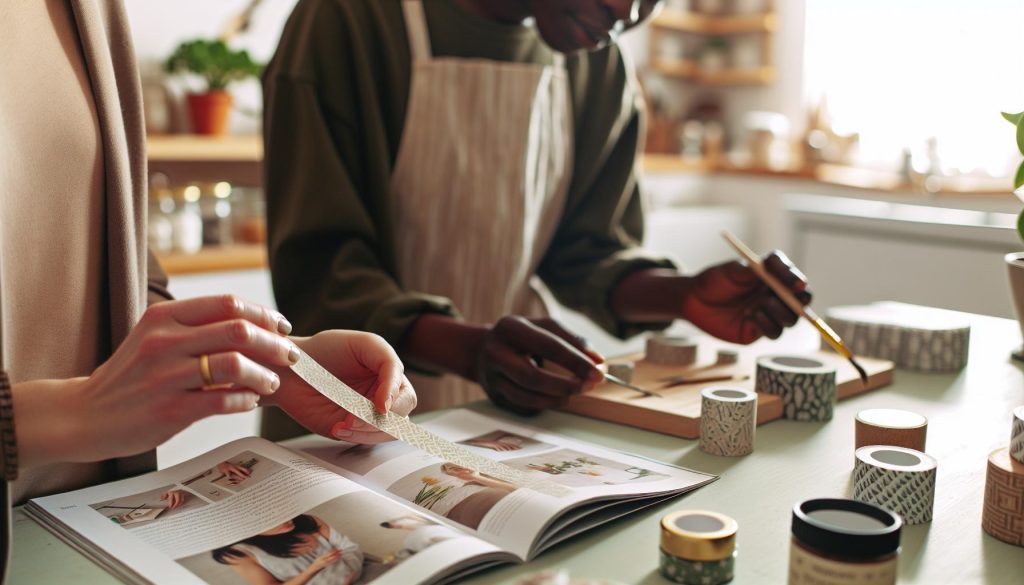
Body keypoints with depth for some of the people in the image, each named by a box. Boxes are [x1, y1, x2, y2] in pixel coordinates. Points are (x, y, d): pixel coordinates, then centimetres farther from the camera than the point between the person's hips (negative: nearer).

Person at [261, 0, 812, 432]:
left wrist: (684, 296, -13)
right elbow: (313, 265, -17)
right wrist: (468, 348, -33)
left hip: (506, 412, 5)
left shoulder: (601, 71, 3)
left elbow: (586, 253, 8)